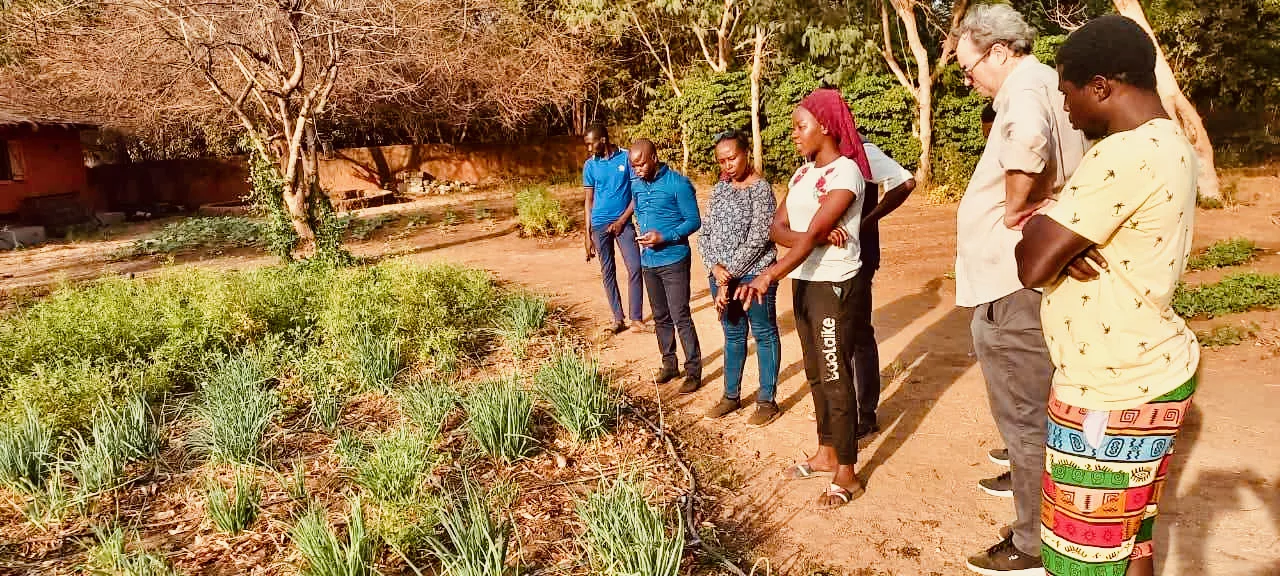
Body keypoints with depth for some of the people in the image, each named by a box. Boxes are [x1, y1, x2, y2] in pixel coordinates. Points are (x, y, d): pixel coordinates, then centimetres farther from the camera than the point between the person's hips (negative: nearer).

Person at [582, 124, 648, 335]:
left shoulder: (627, 158, -4)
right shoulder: (590, 165, 2)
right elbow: (588, 200, 6)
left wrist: (622, 220, -10)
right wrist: (587, 235, 2)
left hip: (623, 221, -2)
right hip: (599, 224, 2)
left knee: (635, 268, -8)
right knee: (608, 271, 6)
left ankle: (636, 317, 3)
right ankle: (618, 318, 15)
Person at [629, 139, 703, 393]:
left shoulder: (678, 184, -14)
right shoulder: (636, 183, 6)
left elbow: (694, 221, -12)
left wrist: (664, 237, -21)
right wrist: (644, 234, 9)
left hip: (673, 260, -7)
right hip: (648, 260, 7)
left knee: (681, 318, -5)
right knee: (660, 317, 14)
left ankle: (693, 371, 5)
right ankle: (669, 364, 27)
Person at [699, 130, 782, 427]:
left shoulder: (761, 188, -10)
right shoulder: (719, 188, 9)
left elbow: (757, 239, -16)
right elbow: (705, 233, 7)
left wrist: (730, 275, -14)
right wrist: (716, 268, -9)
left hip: (753, 273, -6)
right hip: (721, 274, 6)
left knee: (764, 334, 6)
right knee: (733, 335, 17)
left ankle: (767, 401, 18)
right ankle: (731, 395, 30)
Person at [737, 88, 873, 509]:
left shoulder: (846, 172, -13)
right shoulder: (803, 173, 12)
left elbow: (811, 235, -24)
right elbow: (777, 228, 3)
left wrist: (768, 276, -33)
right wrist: (817, 237, -17)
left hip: (834, 286, -8)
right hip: (803, 282, 8)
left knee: (835, 378, -1)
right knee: (816, 374, 16)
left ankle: (847, 475, 12)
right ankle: (826, 454, 31)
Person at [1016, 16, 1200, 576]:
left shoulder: (1128, 154, -22)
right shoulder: (1166, 144, 12)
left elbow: (1031, 265, -22)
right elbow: (1048, 236, 13)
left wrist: (1039, 231, -2)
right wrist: (1060, 239, -9)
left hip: (1113, 392, -10)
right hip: (1144, 375, 10)